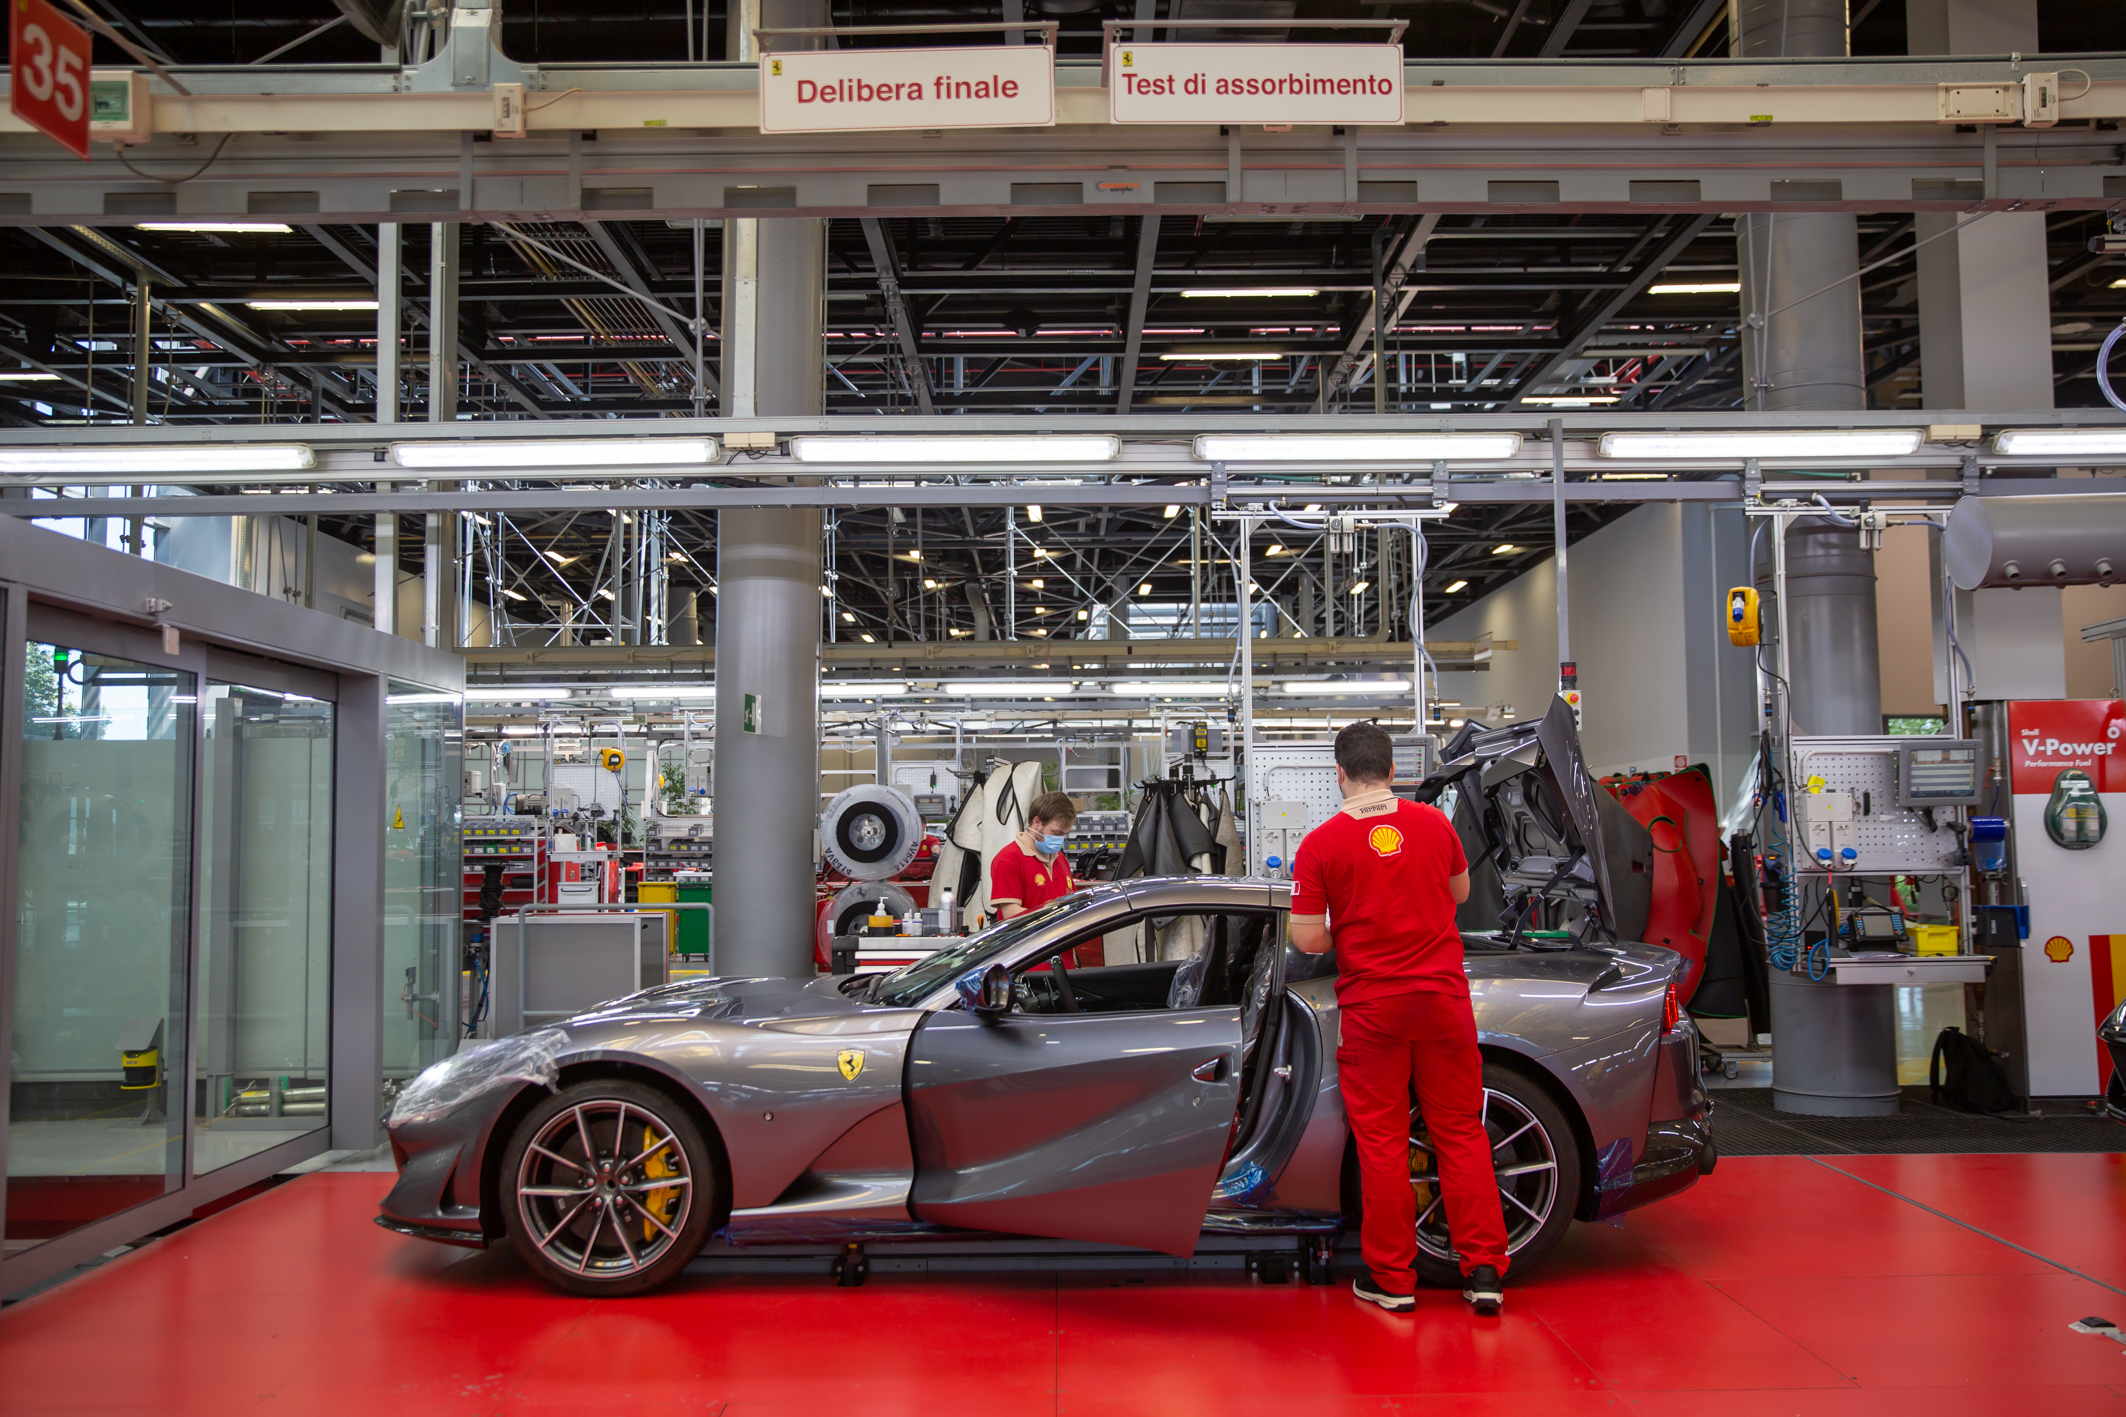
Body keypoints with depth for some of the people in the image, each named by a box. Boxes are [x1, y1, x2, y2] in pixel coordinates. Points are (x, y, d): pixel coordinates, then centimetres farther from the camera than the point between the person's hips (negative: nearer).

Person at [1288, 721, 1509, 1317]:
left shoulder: (1319, 845, -10)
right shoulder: (1435, 823, 0)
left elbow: (1307, 939, -11)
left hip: (1372, 1006, -2)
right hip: (1443, 997, 3)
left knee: (1382, 1141, 7)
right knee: (1461, 1132, 11)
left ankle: (1391, 1279, 15)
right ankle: (1484, 1272, 14)